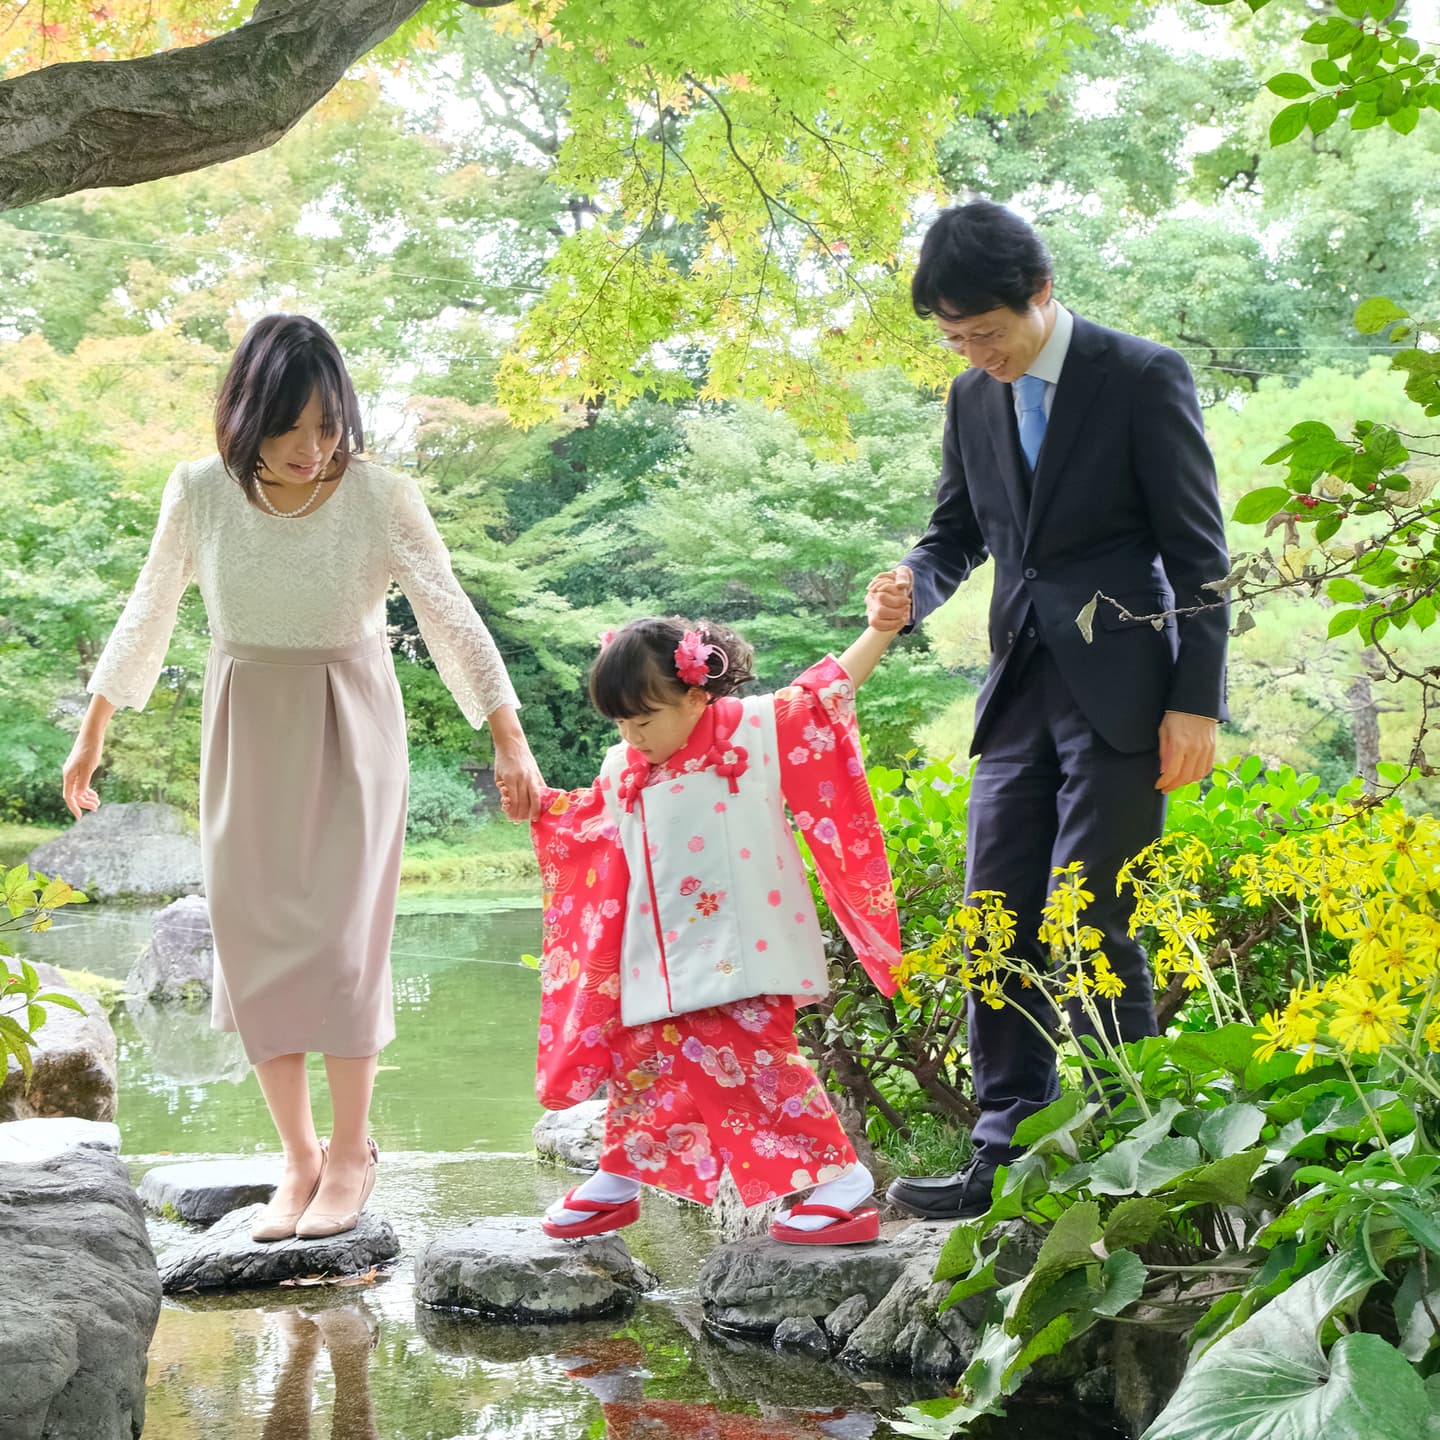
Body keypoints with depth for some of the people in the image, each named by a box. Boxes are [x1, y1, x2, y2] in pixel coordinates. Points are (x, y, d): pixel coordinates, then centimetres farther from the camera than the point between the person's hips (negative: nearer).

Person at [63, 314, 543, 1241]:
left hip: (351, 737, -2)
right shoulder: (199, 494, -8)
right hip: (246, 738, 3)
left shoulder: (382, 498, -15)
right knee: (256, 947, 1)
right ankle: (300, 1158, 14)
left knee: (341, 942, -3)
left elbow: (453, 620, -11)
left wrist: (511, 743, -16)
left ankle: (351, 1151, 15)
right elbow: (148, 617, 5)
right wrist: (92, 736, 11)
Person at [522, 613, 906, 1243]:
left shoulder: (759, 728, -5)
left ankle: (841, 1178, -6)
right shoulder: (623, 770, 11)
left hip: (740, 949, -6)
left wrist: (882, 626, -9)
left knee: (750, 1055, -14)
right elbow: (592, 820, 29)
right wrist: (538, 799, 18)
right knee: (645, 1051, 13)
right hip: (663, 953, 6)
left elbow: (829, 687, -2)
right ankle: (617, 1181, 30)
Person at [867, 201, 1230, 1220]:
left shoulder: (1145, 378, -6)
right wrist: (913, 589, -3)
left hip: (1121, 691, -6)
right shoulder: (974, 397, 10)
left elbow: (1199, 554, -7)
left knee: (1089, 922, -10)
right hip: (1021, 688, 6)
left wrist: (1197, 703, -11)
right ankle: (1010, 1153, 12)